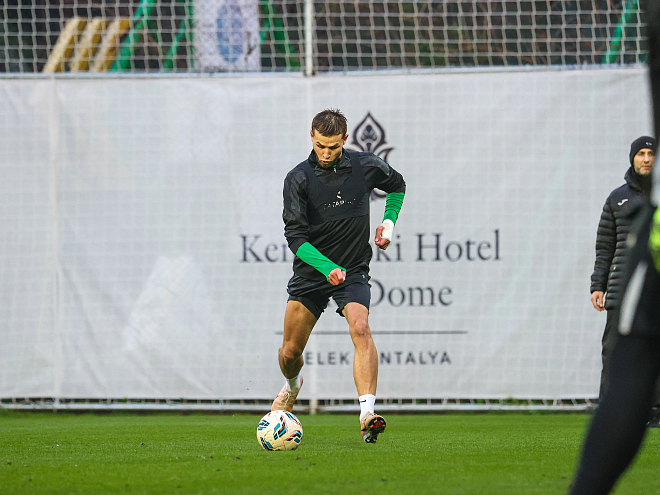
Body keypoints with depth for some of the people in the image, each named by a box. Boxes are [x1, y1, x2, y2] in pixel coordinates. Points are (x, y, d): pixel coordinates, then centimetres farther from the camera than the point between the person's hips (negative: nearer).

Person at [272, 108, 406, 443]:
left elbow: (397, 185, 20)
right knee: (291, 350, 7)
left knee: (360, 328, -27)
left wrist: (388, 222, 6)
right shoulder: (299, 179, -11)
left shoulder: (365, 166, -4)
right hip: (311, 271, 0)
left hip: (353, 272, 0)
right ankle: (292, 386, 45)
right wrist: (328, 268, -30)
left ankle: (367, 415, -37)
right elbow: (295, 236, -17)